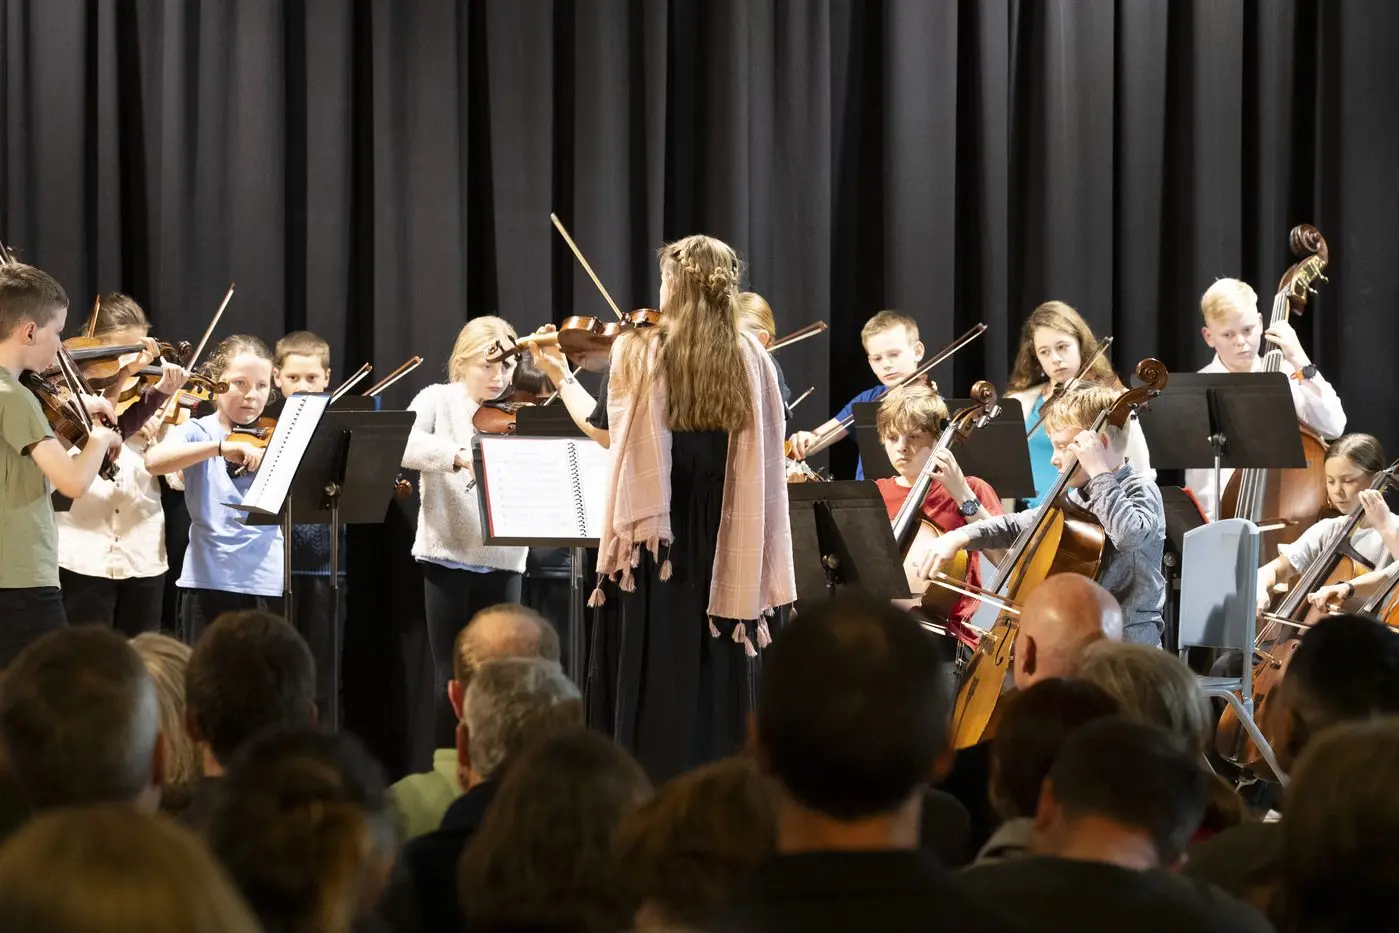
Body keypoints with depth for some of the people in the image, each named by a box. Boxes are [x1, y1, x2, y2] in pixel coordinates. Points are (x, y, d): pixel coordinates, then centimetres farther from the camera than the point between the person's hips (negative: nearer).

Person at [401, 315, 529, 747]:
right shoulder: (438, 401, 0)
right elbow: (400, 443, -19)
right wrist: (458, 454, -32)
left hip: (502, 560, 2)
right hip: (447, 555, -2)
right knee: (451, 678, 1)